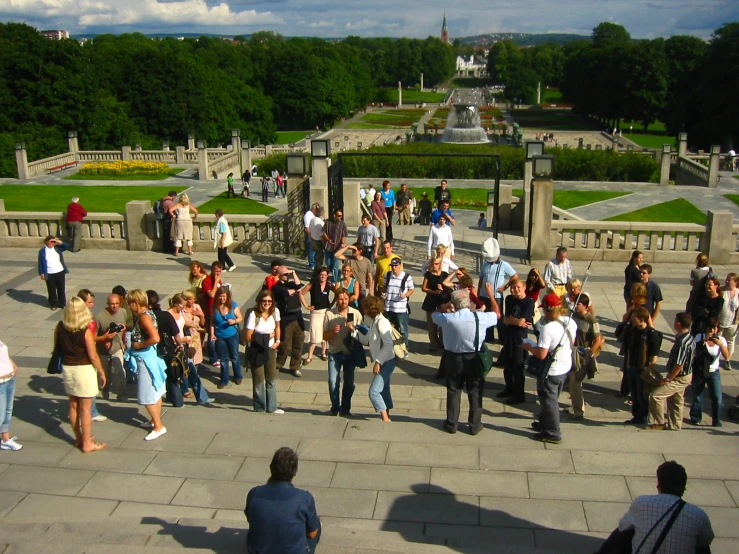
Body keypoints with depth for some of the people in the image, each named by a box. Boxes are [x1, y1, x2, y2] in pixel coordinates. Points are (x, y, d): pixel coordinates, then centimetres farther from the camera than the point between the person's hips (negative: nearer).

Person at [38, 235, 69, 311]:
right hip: (49, 274, -2)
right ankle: (54, 305, 19)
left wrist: (60, 242, -16)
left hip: (60, 272, 2)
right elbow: (40, 263, -2)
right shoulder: (42, 251, -4)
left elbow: (67, 246, -3)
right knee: (51, 290, 6)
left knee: (61, 289, 10)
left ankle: (62, 304, 23)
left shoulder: (57, 248, 3)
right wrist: (41, 273, -6)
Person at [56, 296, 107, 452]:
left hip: (67, 368, 5)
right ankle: (87, 443, 14)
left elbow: (57, 347, 7)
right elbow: (93, 356, -18)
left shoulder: (60, 327, -6)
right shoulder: (86, 330, -20)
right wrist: (102, 372, -5)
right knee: (85, 408, 5)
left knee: (73, 405, 18)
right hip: (84, 369, -5)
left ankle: (78, 438, 32)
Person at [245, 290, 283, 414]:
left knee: (272, 380, 14)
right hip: (256, 351, -5)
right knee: (259, 381, 4)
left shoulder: (275, 311, -5)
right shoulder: (253, 315, -21)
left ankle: (272, 407, 27)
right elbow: (248, 337, -20)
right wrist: (267, 336, -16)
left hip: (270, 349, 5)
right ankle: (260, 408, 19)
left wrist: (277, 341, 1)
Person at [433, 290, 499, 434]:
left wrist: (449, 310, 18)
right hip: (475, 359, 0)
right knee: (475, 393, 14)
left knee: (453, 391, 15)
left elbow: (434, 315, 6)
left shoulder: (448, 318, -17)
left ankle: (451, 424, 24)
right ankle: (475, 425, 22)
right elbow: (497, 314, 8)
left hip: (453, 359, 0)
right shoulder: (480, 318, -14)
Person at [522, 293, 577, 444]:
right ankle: (545, 423, 43)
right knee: (552, 398, 25)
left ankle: (553, 434, 22)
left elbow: (541, 354, -29)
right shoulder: (571, 322, -7)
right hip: (565, 367, 8)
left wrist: (528, 347, -12)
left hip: (550, 371, -8)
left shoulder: (548, 328, -31)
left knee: (549, 401, 11)